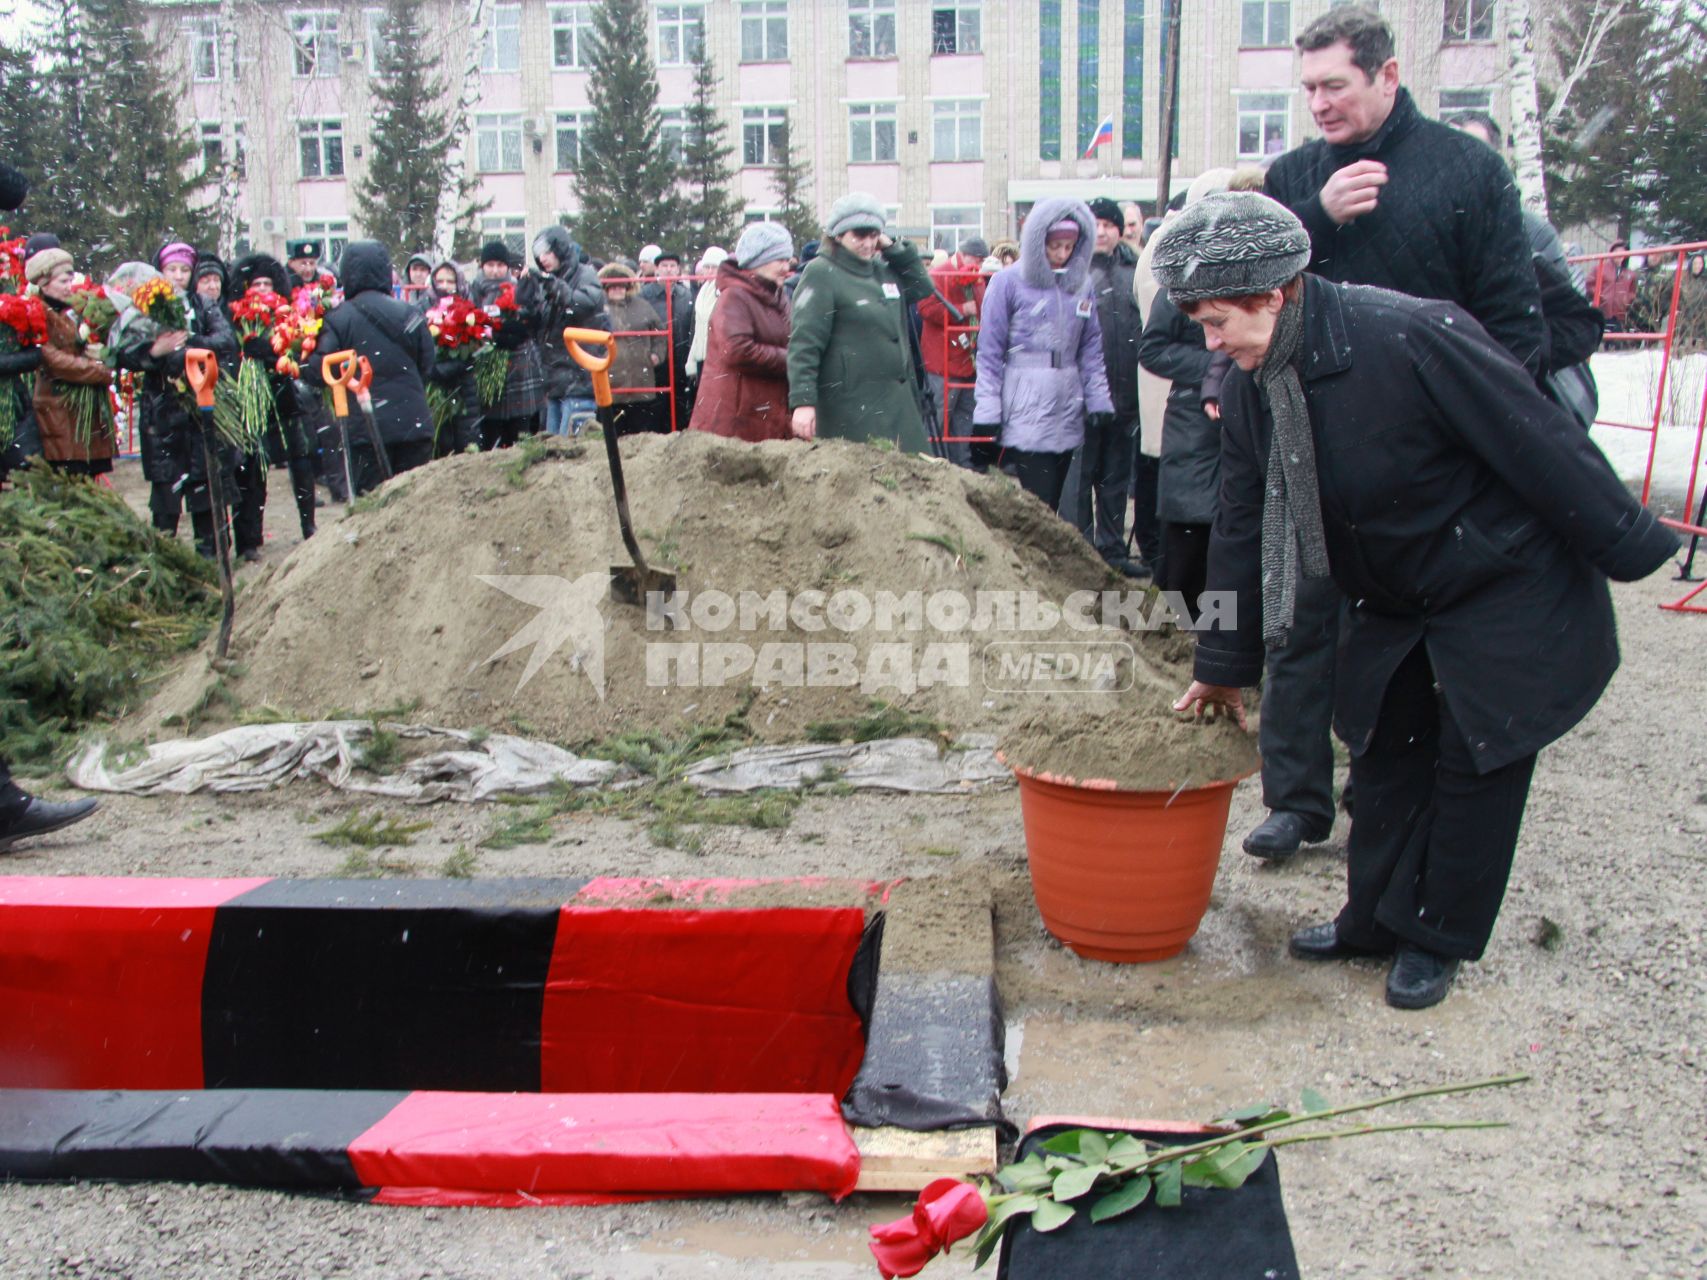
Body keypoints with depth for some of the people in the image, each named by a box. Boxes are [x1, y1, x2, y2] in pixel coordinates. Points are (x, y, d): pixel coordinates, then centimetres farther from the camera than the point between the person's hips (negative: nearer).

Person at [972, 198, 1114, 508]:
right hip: (1025, 409, -5)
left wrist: (1098, 400, 5)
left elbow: (1091, 348, 13)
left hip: (1068, 408, 5)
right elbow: (989, 351, -2)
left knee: (1053, 502, 8)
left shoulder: (1081, 284, 11)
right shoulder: (1009, 281, -3)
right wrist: (988, 409, -7)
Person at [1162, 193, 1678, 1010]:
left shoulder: (1410, 337, -31)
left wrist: (1631, 551, -15)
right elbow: (1241, 530, 1)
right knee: (1384, 752, 12)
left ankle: (1438, 939, 18)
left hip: (1506, 594, -6)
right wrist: (1222, 666, 5)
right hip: (1391, 604, 7)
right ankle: (1375, 920, 27)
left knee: (1475, 760, 1)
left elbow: (1542, 447, -24)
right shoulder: (1249, 391, -7)